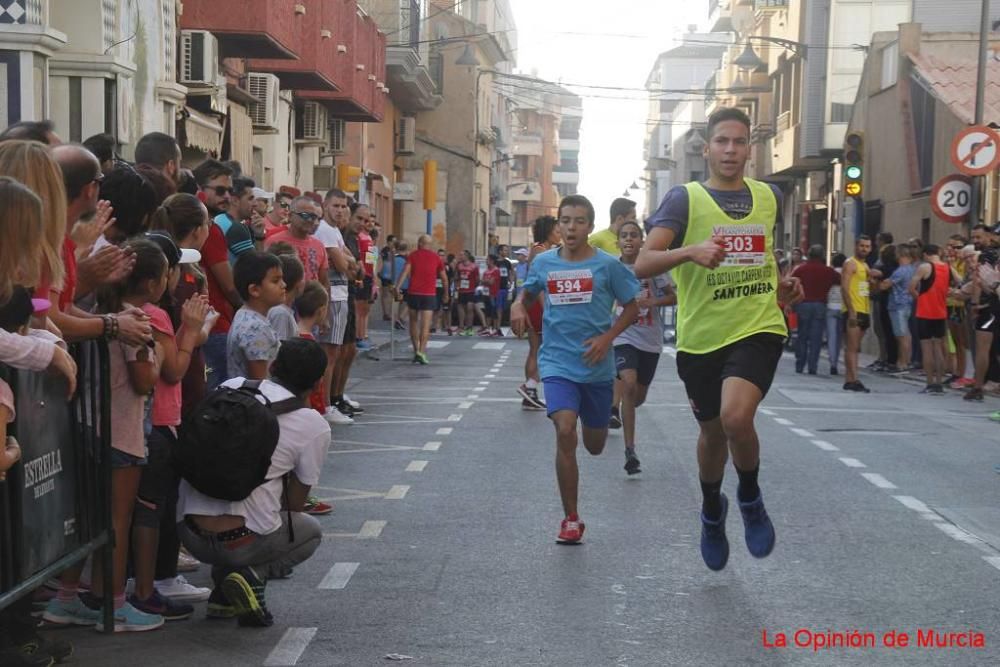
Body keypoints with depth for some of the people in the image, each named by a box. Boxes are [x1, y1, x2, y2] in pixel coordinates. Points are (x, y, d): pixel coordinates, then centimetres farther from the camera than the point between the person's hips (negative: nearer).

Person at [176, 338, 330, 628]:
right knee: (311, 532, 27)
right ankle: (251, 573, -1)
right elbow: (295, 503, 7)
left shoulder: (232, 386, 9)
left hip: (188, 532, 4)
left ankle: (223, 595, 18)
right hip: (242, 542, -4)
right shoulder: (315, 427, -1)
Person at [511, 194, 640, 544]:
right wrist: (518, 306, -3)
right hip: (558, 363, 0)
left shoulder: (607, 264, -5)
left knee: (594, 446, 13)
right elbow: (527, 291, 20)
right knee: (564, 431, -21)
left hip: (597, 366, 0)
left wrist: (607, 337, -12)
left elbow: (631, 308, 2)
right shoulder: (543, 263, 1)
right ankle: (571, 518, -10)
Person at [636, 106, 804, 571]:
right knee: (712, 432, 16)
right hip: (701, 337, 0)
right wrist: (690, 251, -35)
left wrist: (780, 285, 9)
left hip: (758, 329, 0)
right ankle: (712, 511, 47)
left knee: (736, 415, -26)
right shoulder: (685, 198, -6)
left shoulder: (769, 197, 7)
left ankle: (750, 499, 3)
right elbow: (642, 266, -18)